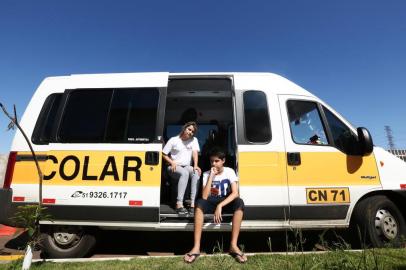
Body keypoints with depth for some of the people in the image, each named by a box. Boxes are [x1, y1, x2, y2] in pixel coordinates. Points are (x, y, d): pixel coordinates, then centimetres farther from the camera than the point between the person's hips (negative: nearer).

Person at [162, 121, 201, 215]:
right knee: (184, 173, -36)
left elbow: (195, 153, -5)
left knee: (196, 173, -30)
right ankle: (179, 204, -40)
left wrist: (195, 165, -21)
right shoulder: (173, 140, 1)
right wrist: (172, 162, -14)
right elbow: (164, 154, 3)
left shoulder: (194, 140, 9)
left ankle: (193, 204, -34)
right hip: (174, 167, -3)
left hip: (187, 166, 3)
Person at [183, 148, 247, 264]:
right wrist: (211, 176, -22)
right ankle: (196, 247, -33)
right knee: (199, 203, -33)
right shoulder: (206, 174, -6)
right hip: (212, 202, 1)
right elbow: (204, 197, -19)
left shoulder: (229, 171, -7)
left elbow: (235, 193, -19)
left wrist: (220, 206, -32)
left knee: (239, 202, -34)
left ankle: (233, 245, -30)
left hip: (227, 202, 0)